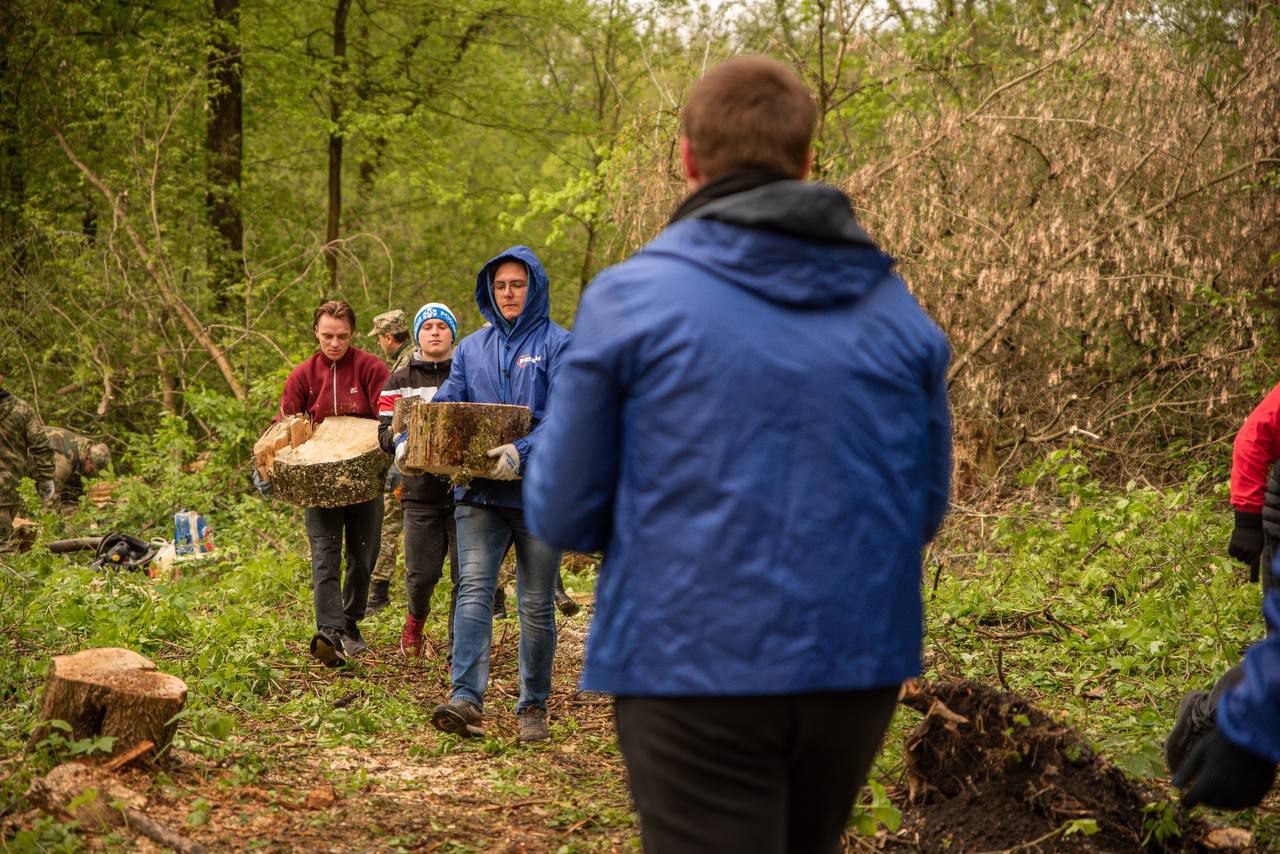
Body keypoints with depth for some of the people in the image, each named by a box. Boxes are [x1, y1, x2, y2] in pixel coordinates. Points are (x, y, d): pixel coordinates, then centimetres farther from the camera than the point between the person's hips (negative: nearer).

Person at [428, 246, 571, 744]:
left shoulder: (558, 345, -2)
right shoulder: (473, 348, 13)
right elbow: (445, 405, 8)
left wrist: (524, 452, -29)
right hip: (480, 492, 3)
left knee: (536, 604, 6)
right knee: (474, 588, -13)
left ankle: (533, 707, 17)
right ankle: (466, 699, -21)